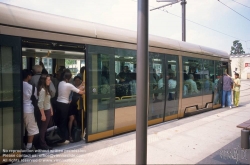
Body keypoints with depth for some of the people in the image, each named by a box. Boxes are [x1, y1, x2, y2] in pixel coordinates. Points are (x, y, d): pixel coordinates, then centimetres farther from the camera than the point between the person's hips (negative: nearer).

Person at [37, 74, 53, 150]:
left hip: (48, 111, 9)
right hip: (44, 111, -9)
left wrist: (51, 110, 15)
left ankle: (43, 143, 27)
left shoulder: (46, 89, 9)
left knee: (44, 128, 16)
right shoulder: (42, 90, -19)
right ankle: (42, 145, 17)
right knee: (43, 128, 5)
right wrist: (43, 115, -21)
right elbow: (40, 103, -22)